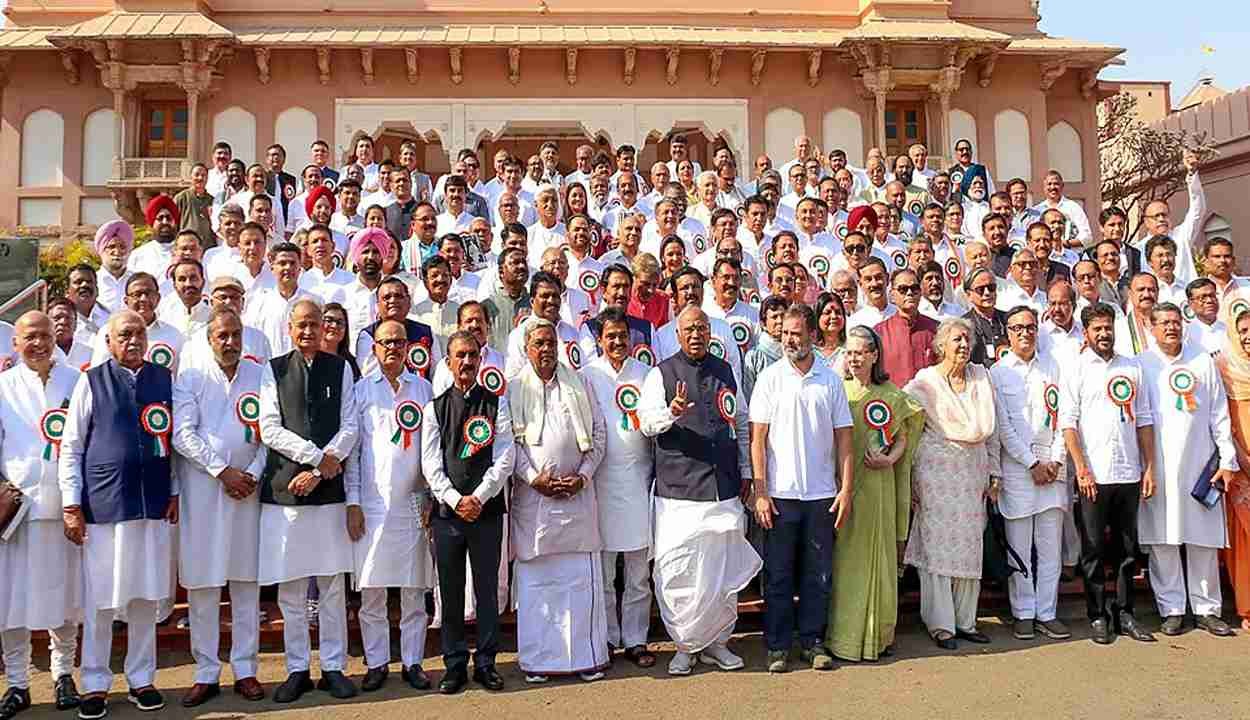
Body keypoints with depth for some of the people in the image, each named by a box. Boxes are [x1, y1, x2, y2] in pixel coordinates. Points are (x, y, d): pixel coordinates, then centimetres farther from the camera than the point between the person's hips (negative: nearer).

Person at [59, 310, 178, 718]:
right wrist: (71, 505, -3)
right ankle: (95, 685, 20)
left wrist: (174, 493, 8)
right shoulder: (91, 382, 0)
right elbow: (71, 446, 1)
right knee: (100, 600, 5)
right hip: (103, 505, -2)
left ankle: (141, 680, 24)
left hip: (154, 505, 2)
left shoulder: (164, 379, 8)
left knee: (146, 598, 10)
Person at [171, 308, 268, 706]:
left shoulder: (261, 376, 6)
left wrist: (253, 473, -8)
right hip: (202, 490, -1)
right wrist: (223, 471, -12)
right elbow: (183, 435, -6)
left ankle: (245, 670, 16)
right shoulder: (190, 378, 3)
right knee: (202, 585, 3)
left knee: (246, 582, 6)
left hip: (248, 489, 1)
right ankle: (206, 674, 14)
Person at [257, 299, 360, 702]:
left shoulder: (340, 368, 7)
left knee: (332, 585, 6)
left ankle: (334, 667, 17)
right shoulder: (274, 370, 5)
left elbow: (349, 427, 2)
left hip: (329, 489, 0)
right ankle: (297, 670, 18)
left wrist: (317, 471, -8)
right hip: (284, 488, 0)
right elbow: (269, 430, -2)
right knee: (290, 587, 5)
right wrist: (320, 456, -10)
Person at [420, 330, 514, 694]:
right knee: (450, 591, 6)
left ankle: (485, 663, 16)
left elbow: (505, 456, -2)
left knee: (487, 588, 5)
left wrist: (479, 496, -12)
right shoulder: (435, 408, 8)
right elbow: (431, 463, 1)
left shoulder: (496, 403, 6)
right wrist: (455, 500, -11)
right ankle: (455, 666, 17)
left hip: (487, 509, -1)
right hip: (447, 511, 1)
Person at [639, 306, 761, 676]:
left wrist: (746, 472, 15)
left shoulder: (725, 372, 13)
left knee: (725, 569, 9)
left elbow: (742, 425, 20)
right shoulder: (660, 374, 0)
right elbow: (646, 422, -11)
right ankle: (685, 645, 14)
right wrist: (671, 413, -32)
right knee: (677, 572, -3)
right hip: (678, 491, -4)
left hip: (725, 489, 4)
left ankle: (716, 642, 24)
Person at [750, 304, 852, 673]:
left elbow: (843, 438, 6)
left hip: (822, 494, 2)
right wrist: (760, 492, -8)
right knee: (778, 574, 5)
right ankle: (777, 646, 16)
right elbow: (757, 439, -2)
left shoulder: (831, 380, 5)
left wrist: (847, 489, -1)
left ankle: (813, 641, 22)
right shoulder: (770, 377, -1)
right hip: (780, 493, -2)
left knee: (818, 574, 9)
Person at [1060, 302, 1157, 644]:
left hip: (1129, 474, 4)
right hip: (1094, 476, -4)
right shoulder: (1076, 369, 0)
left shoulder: (1132, 368, 11)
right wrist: (1081, 469, -13)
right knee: (1094, 548, 3)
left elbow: (1144, 421, 11)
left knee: (1127, 548, 10)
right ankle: (1098, 616, 13)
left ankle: (1124, 613, 21)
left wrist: (1149, 467, 5)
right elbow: (1068, 423, -6)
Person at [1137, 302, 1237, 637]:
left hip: (1200, 464, 2)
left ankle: (1207, 609, 17)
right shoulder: (1142, 365, 3)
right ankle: (1171, 609, 12)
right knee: (1163, 541, 1)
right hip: (1159, 467, -2)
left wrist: (1227, 460, 4)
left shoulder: (1203, 361, 10)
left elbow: (1219, 414, 10)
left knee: (1205, 541, 5)